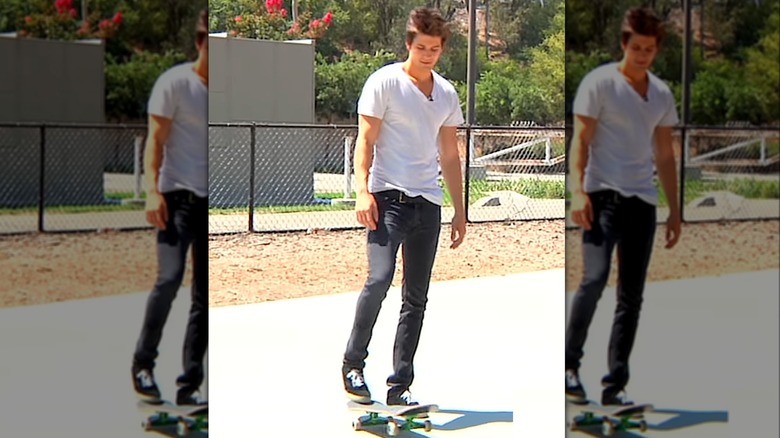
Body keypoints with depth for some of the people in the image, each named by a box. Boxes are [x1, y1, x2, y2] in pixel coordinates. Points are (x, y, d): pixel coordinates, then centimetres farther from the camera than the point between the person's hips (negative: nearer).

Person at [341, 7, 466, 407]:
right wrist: (363, 190, -17)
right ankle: (352, 365, -6)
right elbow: (365, 139, -4)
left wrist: (459, 210, 18)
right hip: (388, 197, -5)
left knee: (417, 298, 4)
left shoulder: (447, 93, 15)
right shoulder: (384, 82, -1)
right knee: (380, 278, -22)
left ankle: (400, 387, 9)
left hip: (428, 203, 6)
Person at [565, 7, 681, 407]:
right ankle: (569, 365, -5)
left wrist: (674, 209, 17)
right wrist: (577, 190, -15)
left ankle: (615, 384, 7)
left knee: (632, 296, 2)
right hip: (604, 194, -5)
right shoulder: (599, 82, 0)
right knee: (595, 277, -20)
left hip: (643, 200, 5)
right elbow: (580, 140, -3)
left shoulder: (662, 95, 15)